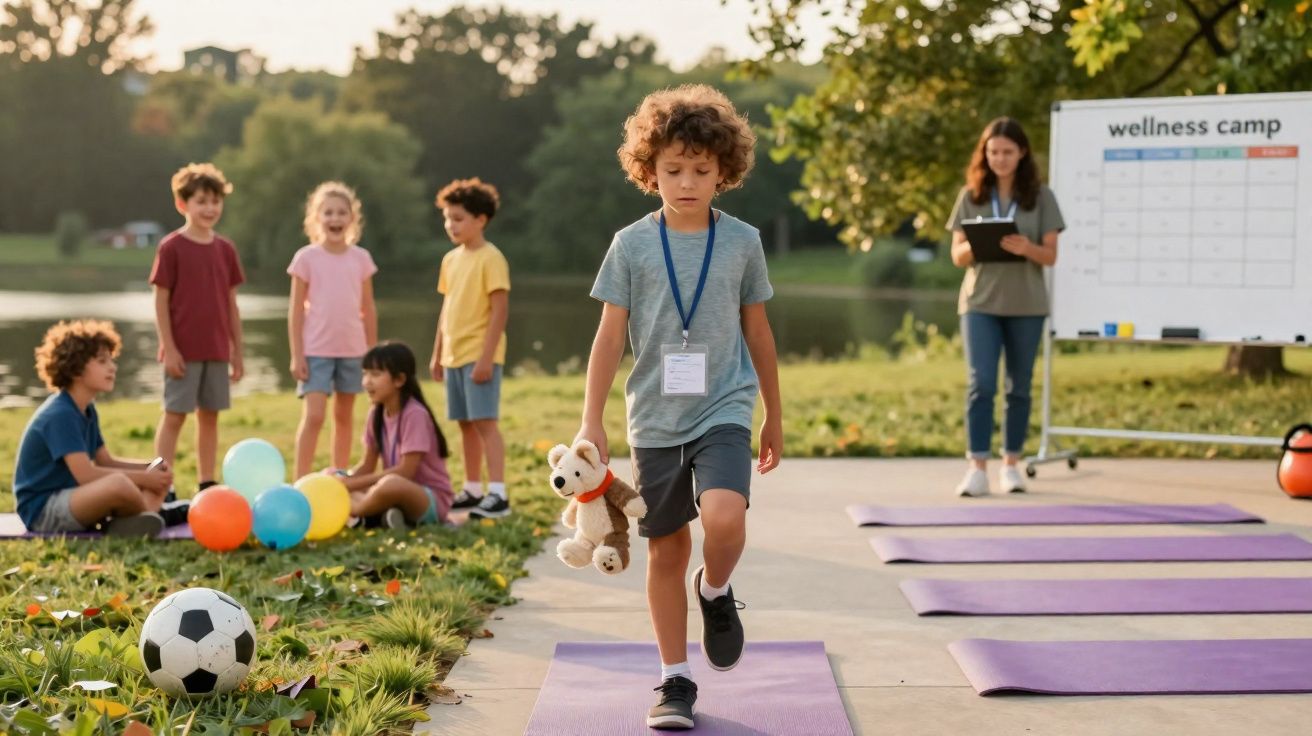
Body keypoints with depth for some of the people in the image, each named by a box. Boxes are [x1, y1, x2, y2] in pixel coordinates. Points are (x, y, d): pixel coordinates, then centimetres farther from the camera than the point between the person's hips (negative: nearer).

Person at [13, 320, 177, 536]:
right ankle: (152, 514, -6)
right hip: (42, 512, -10)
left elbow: (106, 462, 17)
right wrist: (144, 477, -20)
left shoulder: (87, 411, 11)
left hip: (71, 497, 10)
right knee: (119, 484, -37)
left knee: (158, 481, 8)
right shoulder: (60, 415, -20)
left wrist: (150, 468, -1)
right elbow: (86, 475, -27)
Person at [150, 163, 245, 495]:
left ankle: (207, 486, 18)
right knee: (174, 415, -2)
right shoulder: (171, 247, -7)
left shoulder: (225, 249, 8)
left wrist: (237, 351, 10)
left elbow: (231, 304, 11)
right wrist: (169, 348, -13)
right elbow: (161, 301, -8)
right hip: (184, 350, -5)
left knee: (210, 416, 10)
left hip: (217, 350, 5)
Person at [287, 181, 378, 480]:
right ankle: (301, 482, -8)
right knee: (313, 416, -12)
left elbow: (368, 309, 10)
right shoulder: (306, 258, -4)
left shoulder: (361, 258, 4)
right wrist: (296, 355, -8)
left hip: (352, 350, 3)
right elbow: (296, 310, -3)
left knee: (344, 417, 12)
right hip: (316, 350, -3)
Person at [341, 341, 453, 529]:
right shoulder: (376, 414, 5)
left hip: (433, 499, -8)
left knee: (391, 485, -39)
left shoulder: (415, 414, -18)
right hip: (399, 492, 8)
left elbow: (405, 471, -21)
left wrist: (354, 483, -20)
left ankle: (353, 512, -13)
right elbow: (367, 466, 8)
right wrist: (344, 478, -14)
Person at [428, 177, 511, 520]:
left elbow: (500, 310, -15)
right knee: (466, 424, 12)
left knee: (484, 421, -11)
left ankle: (498, 494, -11)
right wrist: (437, 354, 16)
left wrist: (486, 358, -19)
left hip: (479, 356, -8)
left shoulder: (491, 259, -11)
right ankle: (472, 490, 20)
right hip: (454, 356, 8)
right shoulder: (451, 259, 12)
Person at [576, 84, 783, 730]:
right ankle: (675, 682, 20)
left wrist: (774, 418, 15)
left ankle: (715, 592, 9)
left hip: (724, 413, -1)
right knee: (666, 551, 7)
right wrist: (591, 422, -5)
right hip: (655, 421, 1)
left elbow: (757, 331, 11)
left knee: (724, 519, -25)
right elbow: (610, 336, 0)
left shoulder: (742, 241, 2)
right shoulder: (632, 245, -1)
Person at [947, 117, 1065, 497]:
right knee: (980, 384, -10)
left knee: (1019, 387, 7)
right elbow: (957, 255, 4)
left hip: (1026, 305, 0)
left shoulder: (1040, 197, 2)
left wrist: (1026, 248, -22)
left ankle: (1011, 465, 16)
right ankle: (977, 468, -9)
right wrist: (975, 245, -18)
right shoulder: (971, 196, 5)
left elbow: (1050, 256, -1)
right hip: (980, 302, 0)